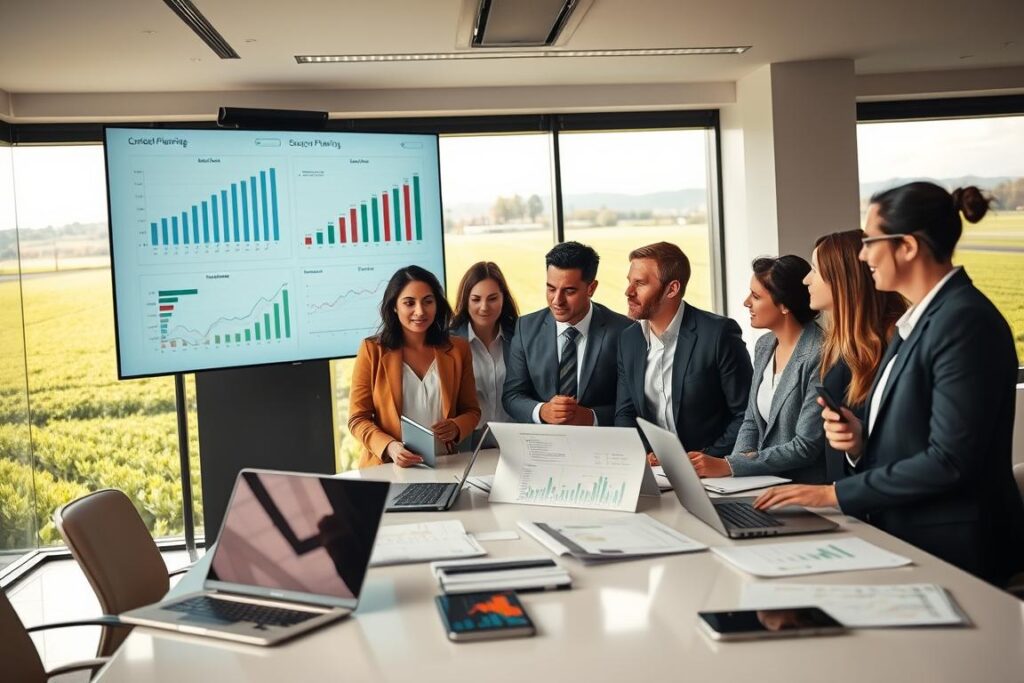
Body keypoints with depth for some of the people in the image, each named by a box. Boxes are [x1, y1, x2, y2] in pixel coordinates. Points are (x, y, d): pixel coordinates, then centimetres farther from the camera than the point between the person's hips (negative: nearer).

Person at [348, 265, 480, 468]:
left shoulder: (457, 349, 10)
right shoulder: (372, 350, 3)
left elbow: (471, 411, 16)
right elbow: (358, 419, 2)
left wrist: (456, 428, -6)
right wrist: (389, 447, -16)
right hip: (386, 468, -2)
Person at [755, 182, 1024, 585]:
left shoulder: (965, 321, -17)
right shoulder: (915, 320, 12)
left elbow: (949, 460, -21)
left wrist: (835, 494, -16)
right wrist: (860, 440, -4)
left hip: (951, 552, -8)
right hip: (903, 539, 8)